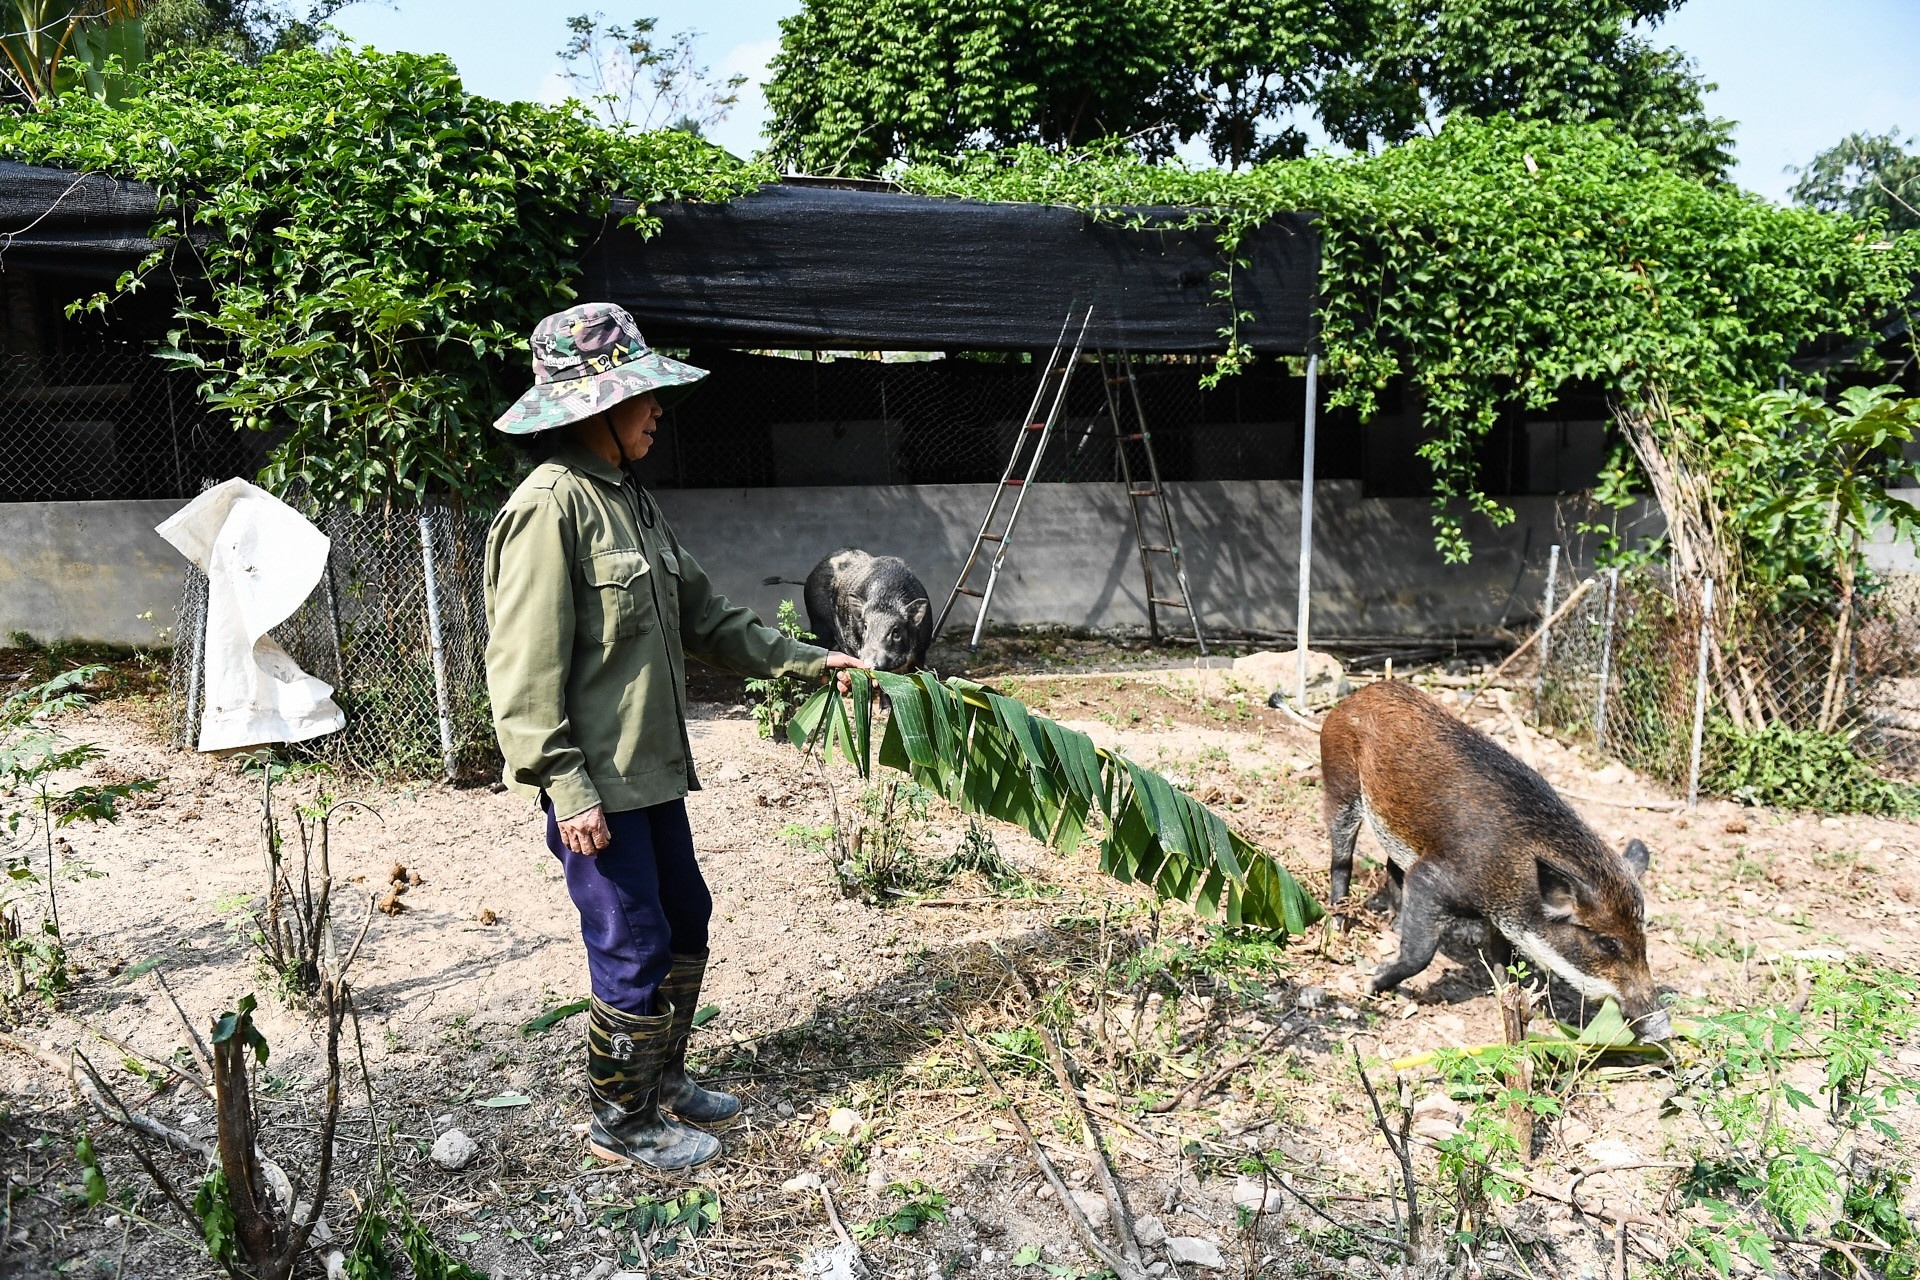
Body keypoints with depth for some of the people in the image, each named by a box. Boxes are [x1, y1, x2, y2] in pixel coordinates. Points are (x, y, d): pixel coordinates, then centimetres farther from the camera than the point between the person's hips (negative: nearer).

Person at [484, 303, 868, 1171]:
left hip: (651, 767, 10)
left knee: (684, 924, 19)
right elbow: (526, 668, -20)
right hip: (596, 783, -9)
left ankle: (662, 1083, 38)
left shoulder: (629, 498, 13)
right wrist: (566, 788, -22)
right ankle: (622, 1123, 23)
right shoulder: (549, 507, -17)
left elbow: (702, 616, 18)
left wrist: (804, 661, 14)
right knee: (634, 951, 2)